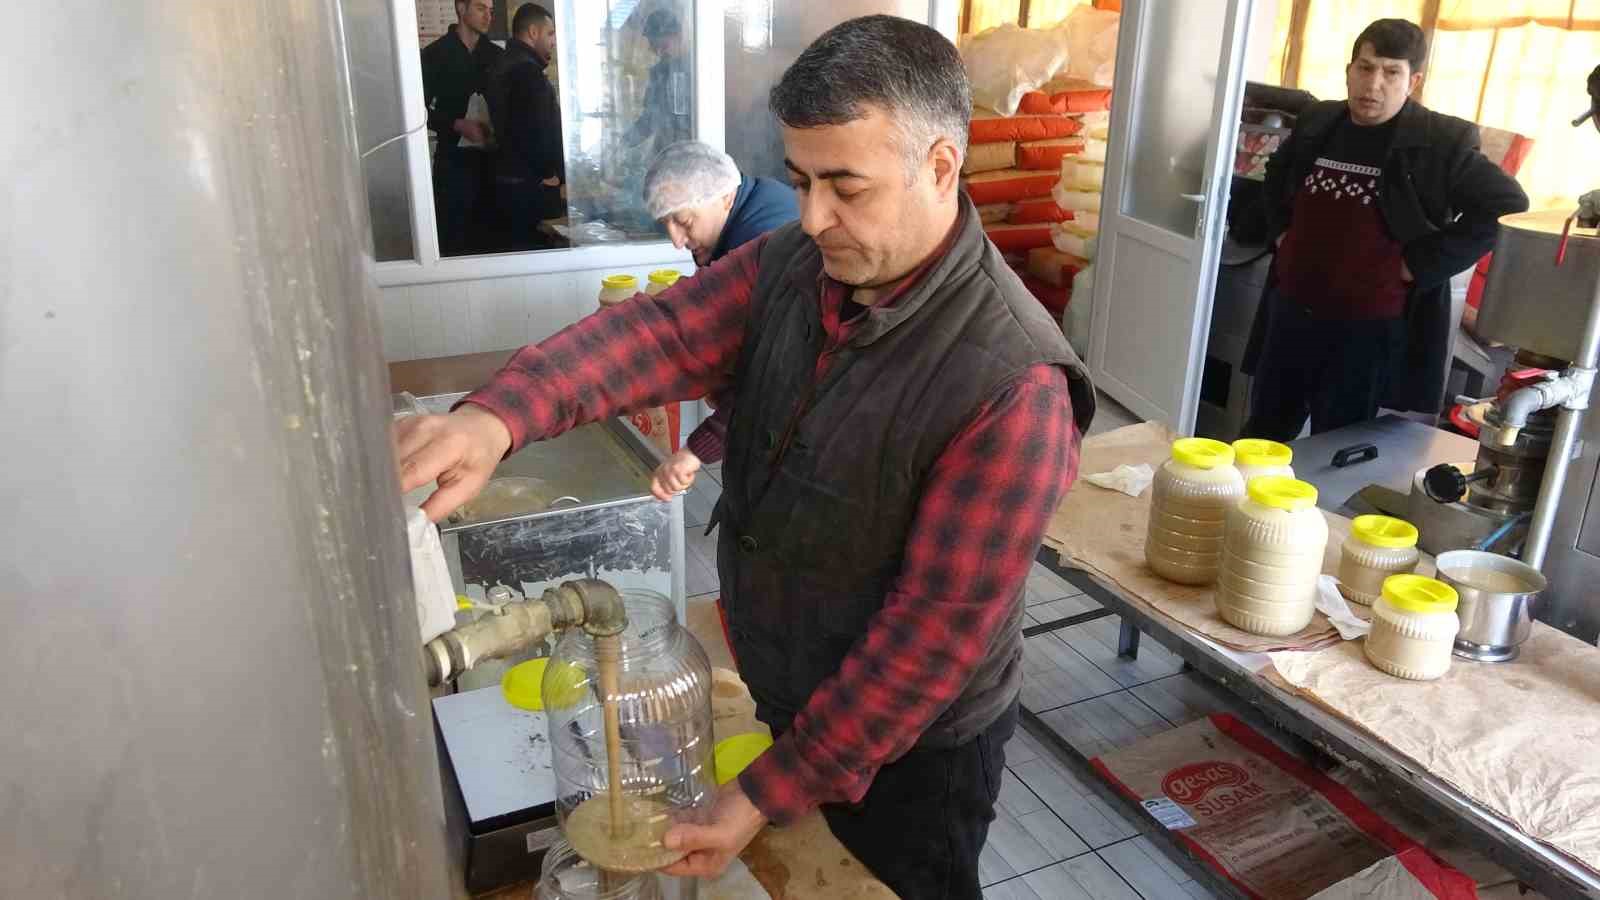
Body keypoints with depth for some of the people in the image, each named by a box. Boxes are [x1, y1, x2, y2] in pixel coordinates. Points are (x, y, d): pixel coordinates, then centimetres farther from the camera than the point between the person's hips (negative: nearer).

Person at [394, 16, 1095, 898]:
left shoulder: (1012, 388, -29)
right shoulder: (790, 265, -8)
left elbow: (939, 624, -27)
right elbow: (662, 333, -20)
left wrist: (770, 791, -23)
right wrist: (497, 416, -40)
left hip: (910, 746, -5)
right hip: (782, 696, 6)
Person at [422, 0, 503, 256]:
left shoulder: (496, 54, 11)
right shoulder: (435, 54, -1)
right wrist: (458, 124, -18)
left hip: (492, 156, 3)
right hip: (454, 157, -3)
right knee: (453, 236, -5)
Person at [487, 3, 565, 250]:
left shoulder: (504, 64, 18)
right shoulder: (526, 69, -14)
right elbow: (537, 128, -20)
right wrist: (549, 172, -11)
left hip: (509, 178, 10)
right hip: (531, 183, -10)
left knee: (520, 245, 12)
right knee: (537, 248, -6)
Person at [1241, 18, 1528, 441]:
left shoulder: (1440, 143, -9)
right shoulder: (1316, 123, 6)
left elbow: (1508, 206, -10)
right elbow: (1276, 176, 25)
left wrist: (1421, 264, -14)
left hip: (1367, 328, -4)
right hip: (1290, 312, 5)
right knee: (1262, 435, 15)